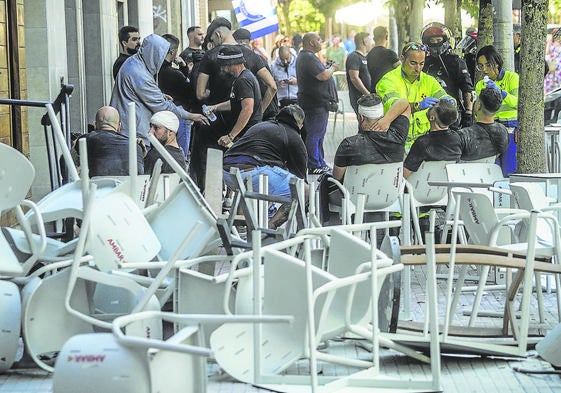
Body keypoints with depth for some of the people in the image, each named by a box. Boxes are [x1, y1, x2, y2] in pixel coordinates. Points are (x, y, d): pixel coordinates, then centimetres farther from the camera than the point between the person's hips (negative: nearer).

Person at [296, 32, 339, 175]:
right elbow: (323, 76, -25)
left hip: (317, 102, 12)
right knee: (315, 134, -7)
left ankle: (320, 162, 24)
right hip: (316, 103, -12)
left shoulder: (304, 56, 18)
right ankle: (314, 166, -5)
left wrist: (329, 68, 10)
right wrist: (333, 68, -8)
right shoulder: (308, 58, -18)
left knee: (318, 134, 16)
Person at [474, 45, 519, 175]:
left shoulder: (512, 77, 3)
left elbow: (518, 103, -12)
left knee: (509, 172, -10)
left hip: (510, 130, -4)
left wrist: (500, 91, -21)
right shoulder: (480, 85, 15)